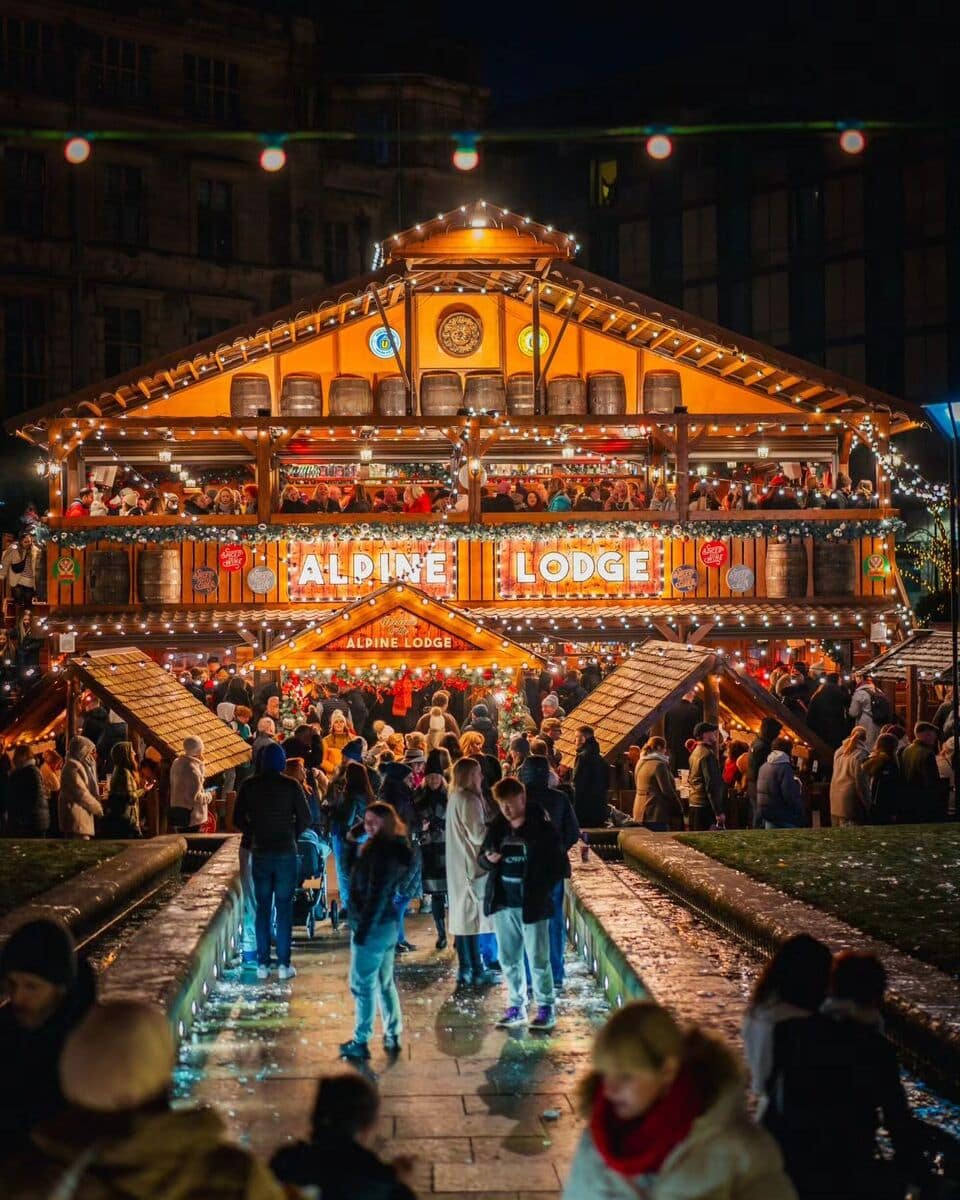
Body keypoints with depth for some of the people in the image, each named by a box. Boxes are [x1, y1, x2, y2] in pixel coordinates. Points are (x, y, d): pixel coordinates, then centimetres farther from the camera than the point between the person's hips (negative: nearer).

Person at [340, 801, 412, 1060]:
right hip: (389, 924, 10)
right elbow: (353, 837, 23)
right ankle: (393, 1036, 23)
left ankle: (361, 1043, 8)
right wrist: (359, 832, 2)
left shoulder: (381, 853, -21)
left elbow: (376, 896, -24)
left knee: (363, 985, 1)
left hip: (373, 926, -10)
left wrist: (362, 930, -20)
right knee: (385, 982, 17)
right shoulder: (394, 849, 7)